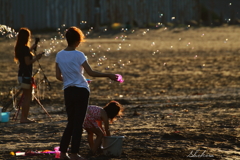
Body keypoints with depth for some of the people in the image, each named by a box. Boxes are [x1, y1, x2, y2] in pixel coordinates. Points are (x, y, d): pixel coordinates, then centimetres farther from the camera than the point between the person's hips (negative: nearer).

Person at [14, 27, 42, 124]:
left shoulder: (19, 48, 9)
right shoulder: (25, 48, -18)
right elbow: (28, 62, -21)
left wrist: (31, 49, 24)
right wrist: (36, 58, -10)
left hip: (21, 74, 9)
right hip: (26, 75, -9)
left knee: (26, 97, 16)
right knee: (28, 97, -3)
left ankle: (23, 117, 18)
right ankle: (24, 118, -3)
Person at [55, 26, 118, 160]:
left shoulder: (59, 55, 3)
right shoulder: (78, 55, -13)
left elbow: (58, 76, 8)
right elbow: (91, 73, -16)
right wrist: (108, 75, -8)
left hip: (68, 91, 5)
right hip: (81, 91, -5)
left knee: (71, 122, 15)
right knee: (78, 123, 1)